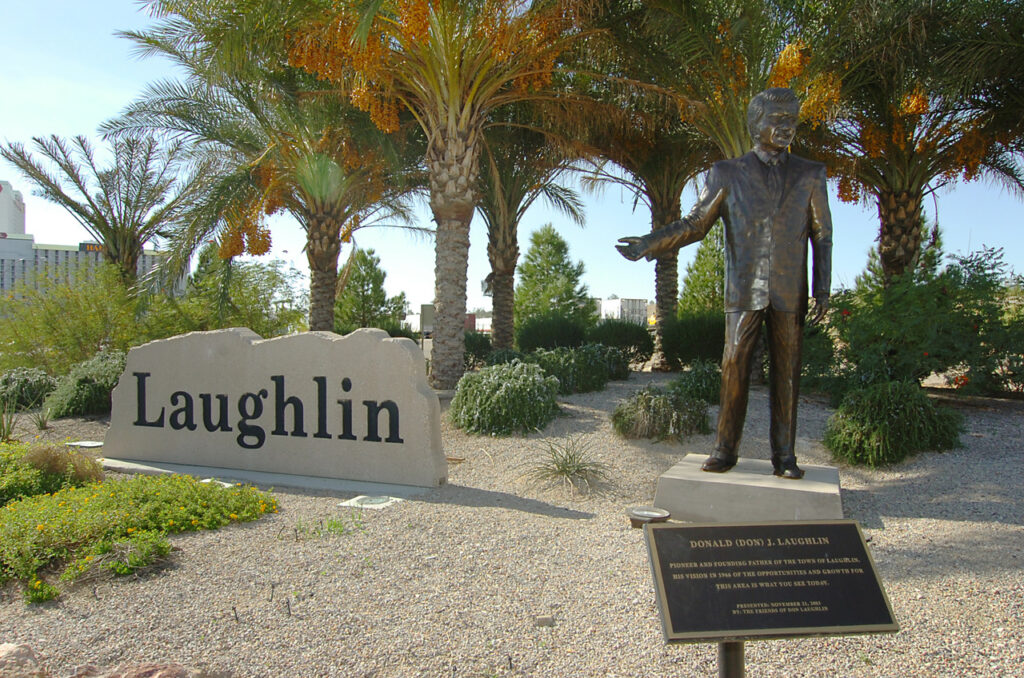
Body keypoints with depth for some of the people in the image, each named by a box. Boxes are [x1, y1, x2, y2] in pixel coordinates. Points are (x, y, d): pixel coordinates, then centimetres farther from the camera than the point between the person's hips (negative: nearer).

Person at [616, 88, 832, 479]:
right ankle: (725, 450, 8)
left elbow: (822, 237, 10)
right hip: (744, 292, -1)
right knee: (734, 369, -2)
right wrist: (648, 245, -7)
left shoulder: (810, 175, 11)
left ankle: (784, 456, 11)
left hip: (789, 295, 1)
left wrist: (822, 289, 2)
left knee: (786, 374, 3)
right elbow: (695, 224, 6)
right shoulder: (728, 174, 8)